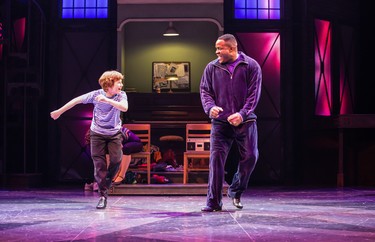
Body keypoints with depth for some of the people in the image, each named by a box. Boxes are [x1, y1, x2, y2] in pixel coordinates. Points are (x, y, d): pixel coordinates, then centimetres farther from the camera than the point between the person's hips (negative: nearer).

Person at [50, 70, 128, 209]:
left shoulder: (121, 95, -14)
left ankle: (106, 184, 15)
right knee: (99, 164, -4)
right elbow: (77, 100, -5)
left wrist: (107, 100, -44)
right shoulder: (96, 94, -16)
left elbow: (124, 108, -34)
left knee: (116, 159, -14)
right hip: (97, 133, -1)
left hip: (114, 133, 1)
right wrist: (59, 111, 3)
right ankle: (103, 195, 4)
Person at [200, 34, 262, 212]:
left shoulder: (251, 66, 1)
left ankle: (235, 191, 24)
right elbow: (205, 90, 7)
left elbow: (254, 93, -4)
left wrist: (242, 114, -17)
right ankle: (213, 202, -2)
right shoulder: (212, 68, 8)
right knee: (216, 158, -8)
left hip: (245, 121, 0)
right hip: (220, 121, 1)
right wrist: (210, 107, -14)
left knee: (250, 157, 1)